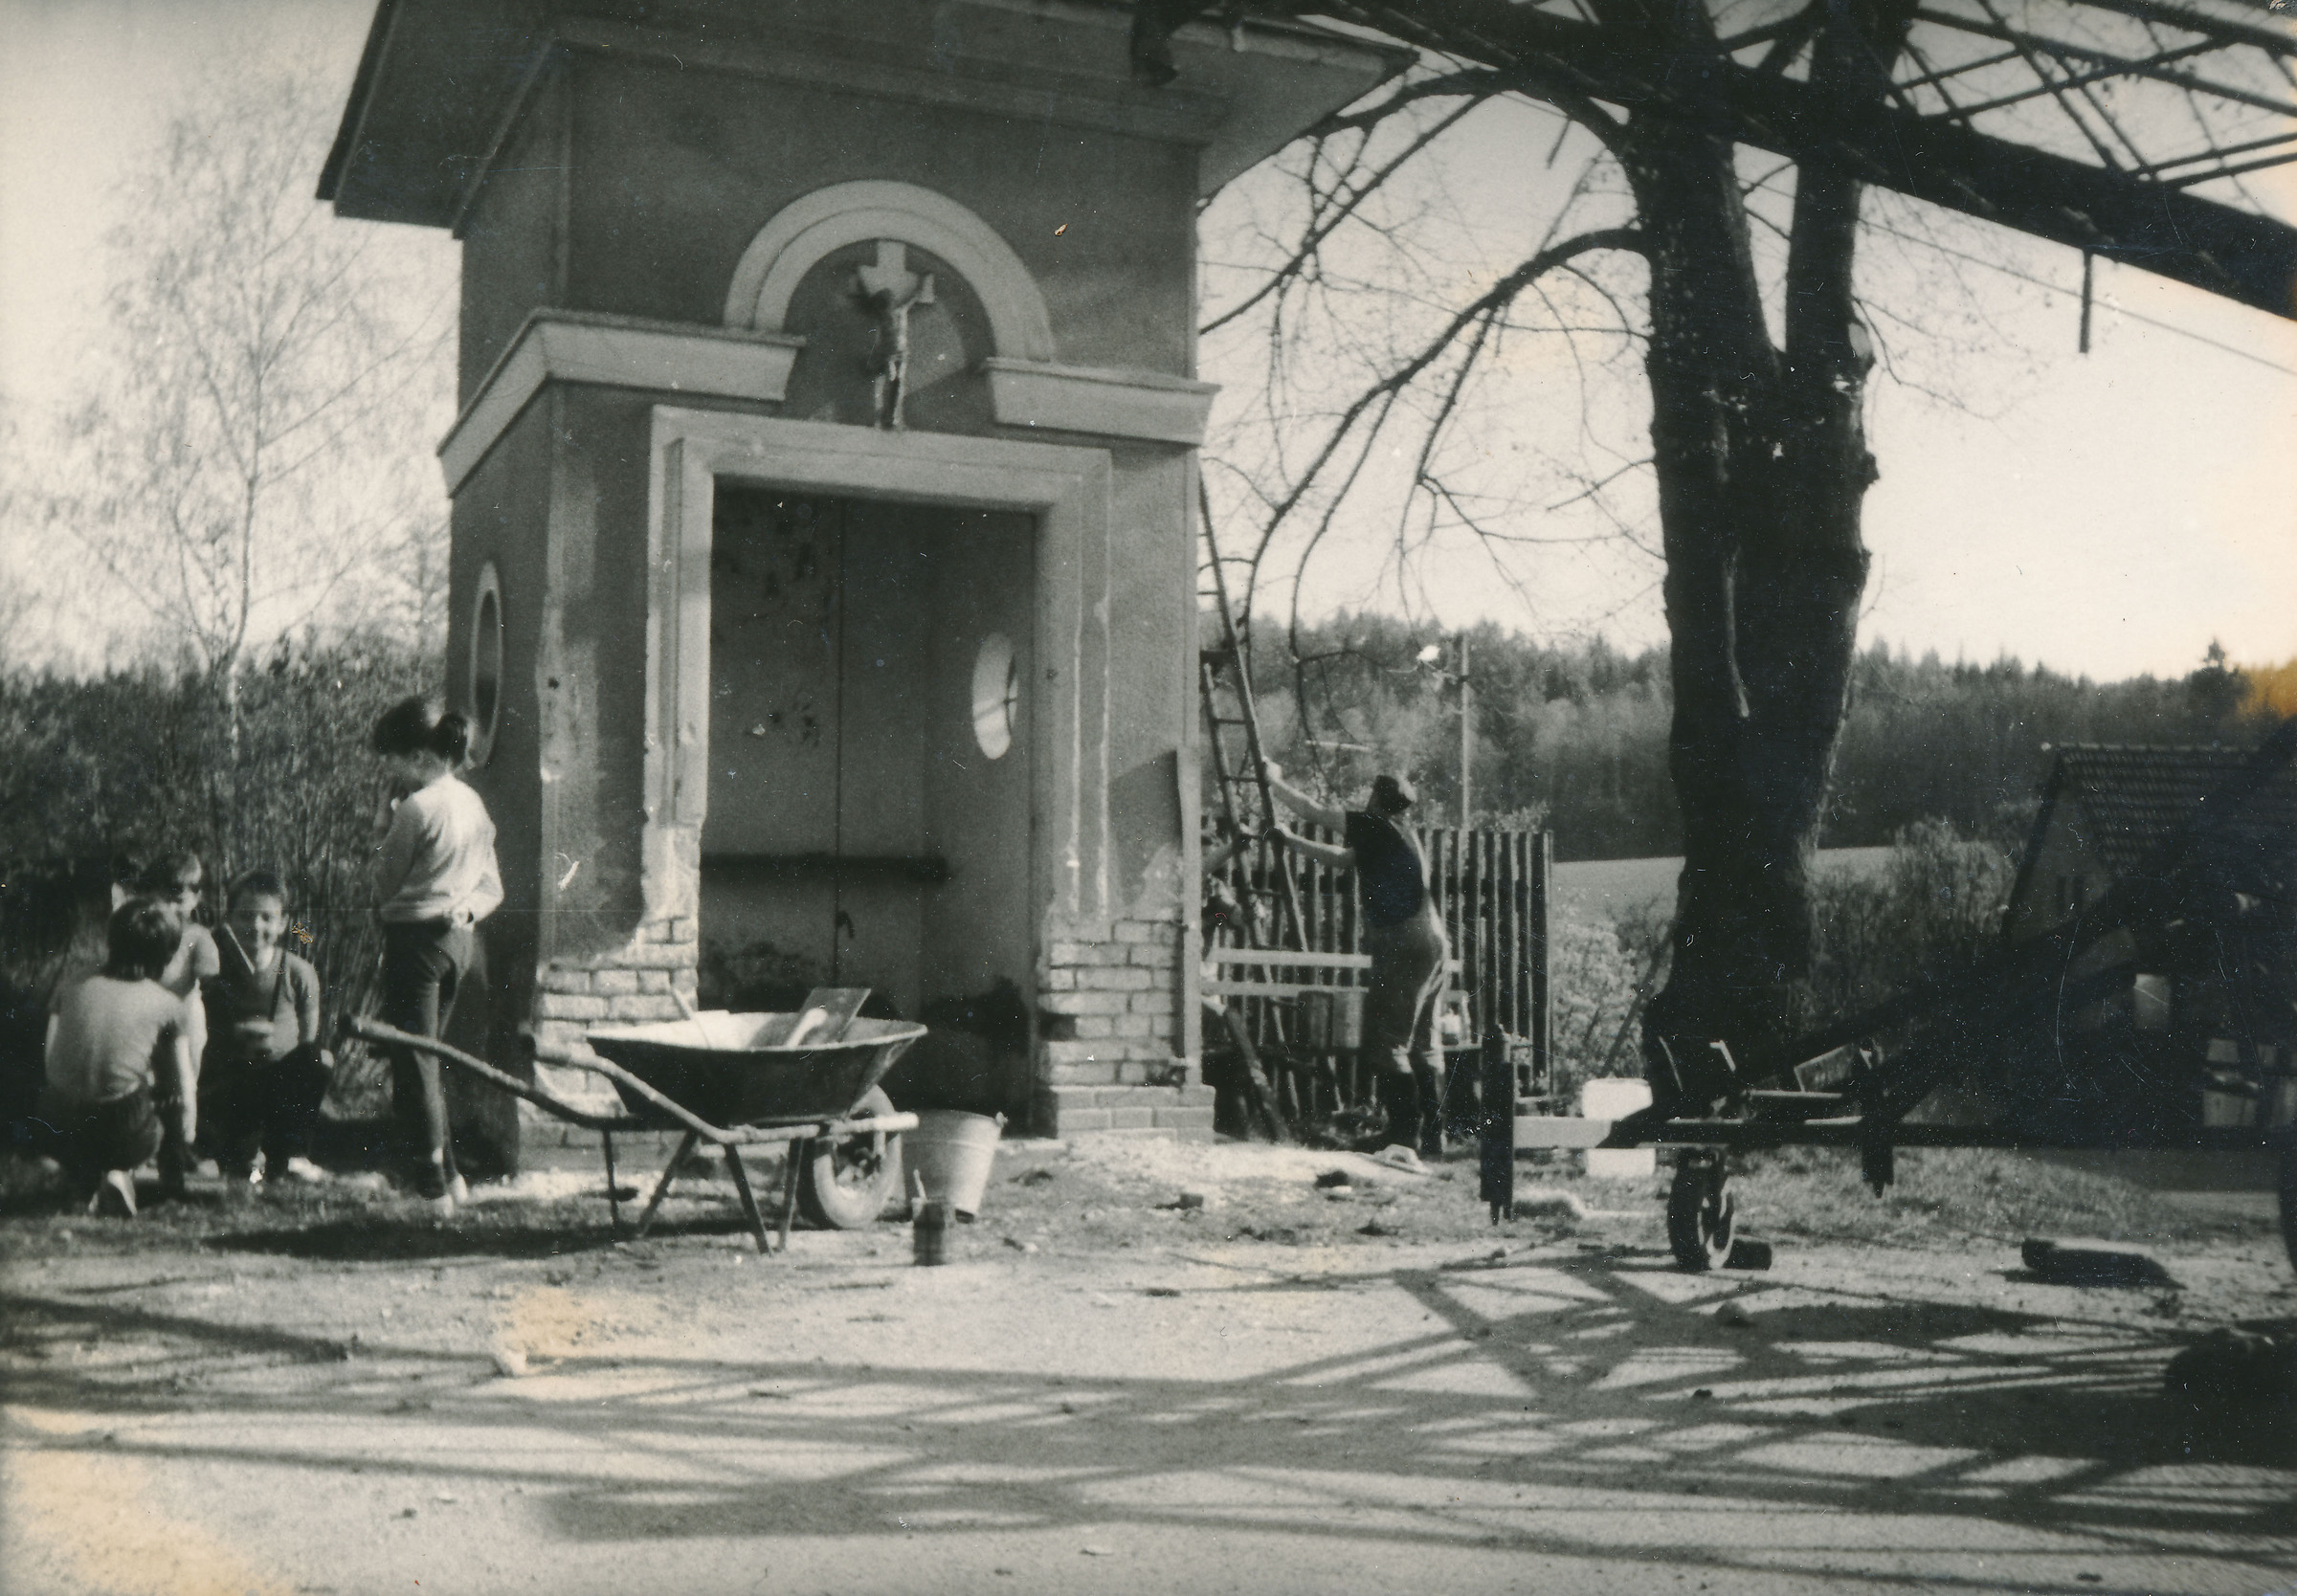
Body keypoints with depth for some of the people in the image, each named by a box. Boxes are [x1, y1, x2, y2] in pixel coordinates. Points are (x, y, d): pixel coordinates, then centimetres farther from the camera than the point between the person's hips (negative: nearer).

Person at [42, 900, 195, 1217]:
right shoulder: (167, 1004, 6)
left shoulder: (72, 992, 13)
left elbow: (49, 1062, 15)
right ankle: (119, 1171, 6)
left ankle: (86, 1176, 13)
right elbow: (182, 1088, 10)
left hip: (61, 1129, 4)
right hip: (123, 1131, -3)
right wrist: (185, 1140, 27)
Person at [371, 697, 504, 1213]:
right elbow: (492, 885, 14)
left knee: (412, 1061, 0)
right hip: (457, 939, 8)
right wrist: (467, 909, -1)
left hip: (415, 936, -8)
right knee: (427, 1057, 18)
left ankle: (434, 1187, 1)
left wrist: (383, 827, 4)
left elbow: (386, 882, -6)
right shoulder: (473, 803, 10)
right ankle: (449, 1175, 21)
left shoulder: (417, 807, -15)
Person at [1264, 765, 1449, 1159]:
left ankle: (1405, 1136, -8)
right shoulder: (1400, 838, 20)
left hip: (1402, 948, -9)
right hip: (1431, 946, 9)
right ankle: (1432, 1137, 15)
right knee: (1422, 1045, 12)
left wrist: (1274, 780, 16)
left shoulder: (1376, 829, -6)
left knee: (1385, 1045, -6)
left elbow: (1312, 810, 1)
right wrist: (1290, 840, 37)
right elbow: (1339, 857, 32)